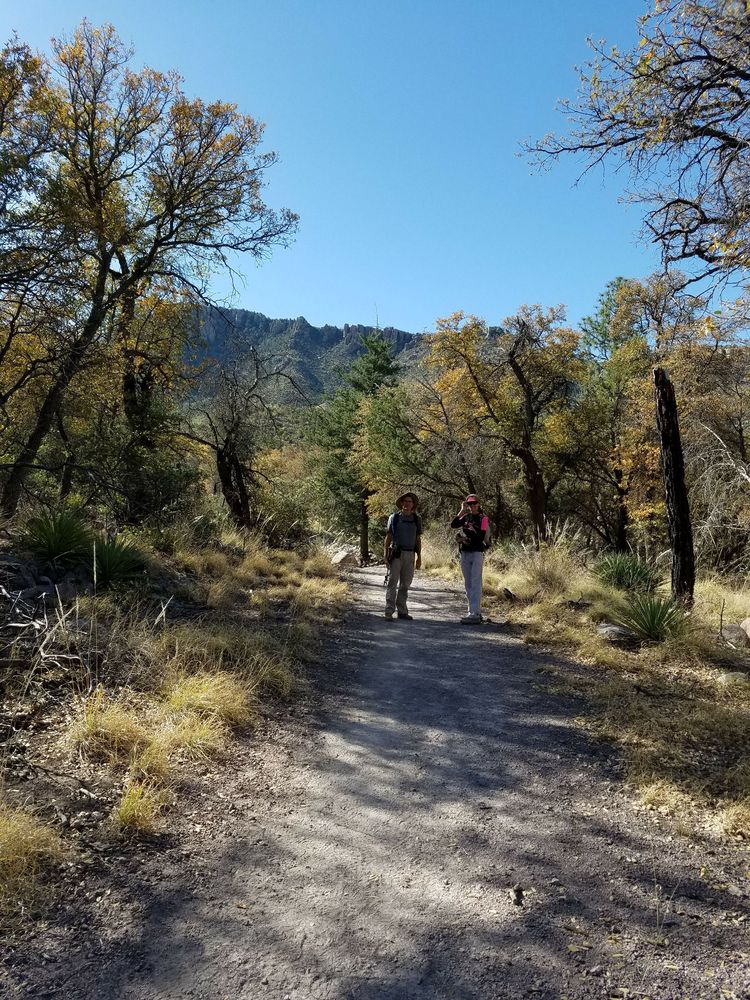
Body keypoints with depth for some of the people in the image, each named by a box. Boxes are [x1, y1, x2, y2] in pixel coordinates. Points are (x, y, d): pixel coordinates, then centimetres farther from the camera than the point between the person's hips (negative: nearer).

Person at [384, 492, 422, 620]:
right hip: (396, 554, -3)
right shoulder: (394, 518, 2)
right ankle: (389, 611, -8)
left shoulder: (417, 519, 10)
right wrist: (385, 555, -5)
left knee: (405, 583, 7)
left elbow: (418, 539, 14)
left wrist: (419, 557, 9)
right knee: (392, 582, -8)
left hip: (410, 555, 3)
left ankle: (402, 611, 14)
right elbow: (388, 536, 3)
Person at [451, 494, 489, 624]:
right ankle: (476, 612, 18)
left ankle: (474, 614, -12)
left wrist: (467, 531, -11)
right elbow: (453, 525, -5)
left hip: (477, 553, -6)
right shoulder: (465, 517, 12)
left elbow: (481, 537, -11)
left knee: (475, 584, -9)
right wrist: (462, 511, -6)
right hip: (464, 553, 6)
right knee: (468, 584, 10)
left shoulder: (483, 518, -2)